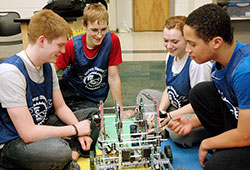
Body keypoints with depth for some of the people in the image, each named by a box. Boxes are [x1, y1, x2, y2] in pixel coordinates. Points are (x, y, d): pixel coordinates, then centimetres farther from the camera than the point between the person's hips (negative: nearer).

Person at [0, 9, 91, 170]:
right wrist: (75, 129, -18)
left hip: (41, 127, 9)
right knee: (60, 150, -35)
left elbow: (60, 107, 11)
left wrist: (79, 129, -8)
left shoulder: (48, 66, 1)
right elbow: (28, 133, -28)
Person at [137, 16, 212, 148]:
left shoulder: (197, 63, -27)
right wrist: (160, 111, -6)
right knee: (144, 94, 11)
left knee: (177, 132, -39)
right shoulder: (170, 56, 1)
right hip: (175, 105, 10)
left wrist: (170, 116, -23)